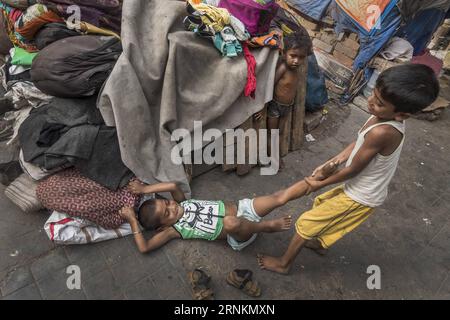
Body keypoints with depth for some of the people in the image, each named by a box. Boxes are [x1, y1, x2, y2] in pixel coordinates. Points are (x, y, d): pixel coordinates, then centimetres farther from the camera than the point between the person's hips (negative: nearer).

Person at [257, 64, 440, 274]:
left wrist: (320, 184, -10)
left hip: (361, 198, -8)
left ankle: (284, 263, 24)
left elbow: (353, 169, -25)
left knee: (306, 223, 3)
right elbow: (359, 143, 4)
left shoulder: (381, 132, -36)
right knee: (321, 203, 29)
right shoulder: (385, 117, -11)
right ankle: (320, 243, 52)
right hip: (361, 188, 8)